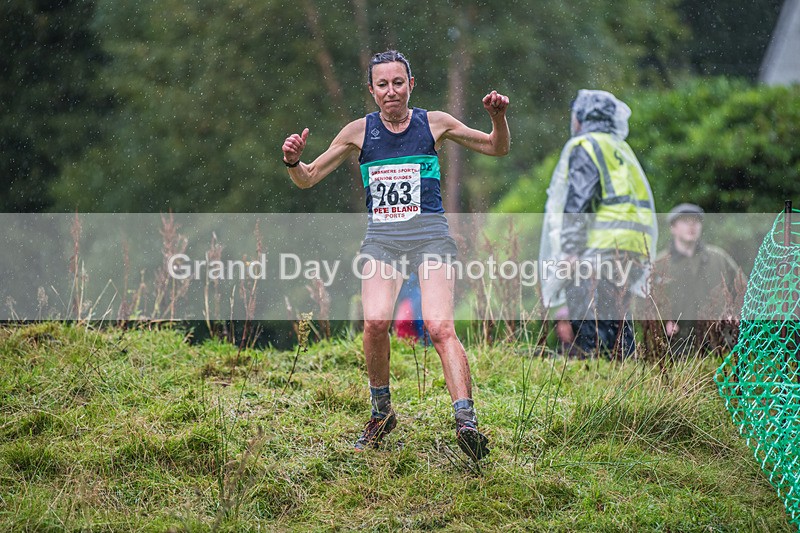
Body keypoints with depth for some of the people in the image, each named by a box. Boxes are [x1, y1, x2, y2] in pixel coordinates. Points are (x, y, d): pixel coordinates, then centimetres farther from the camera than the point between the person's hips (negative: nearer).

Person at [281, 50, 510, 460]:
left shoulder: (435, 123, 7)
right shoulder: (360, 131, 9)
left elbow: (497, 148, 16)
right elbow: (307, 180, 13)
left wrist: (499, 118, -4)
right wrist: (293, 162, -9)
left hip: (429, 234, -1)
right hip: (381, 238, 1)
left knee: (439, 326, -22)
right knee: (375, 323, -21)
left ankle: (466, 419, -30)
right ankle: (382, 412, 0)